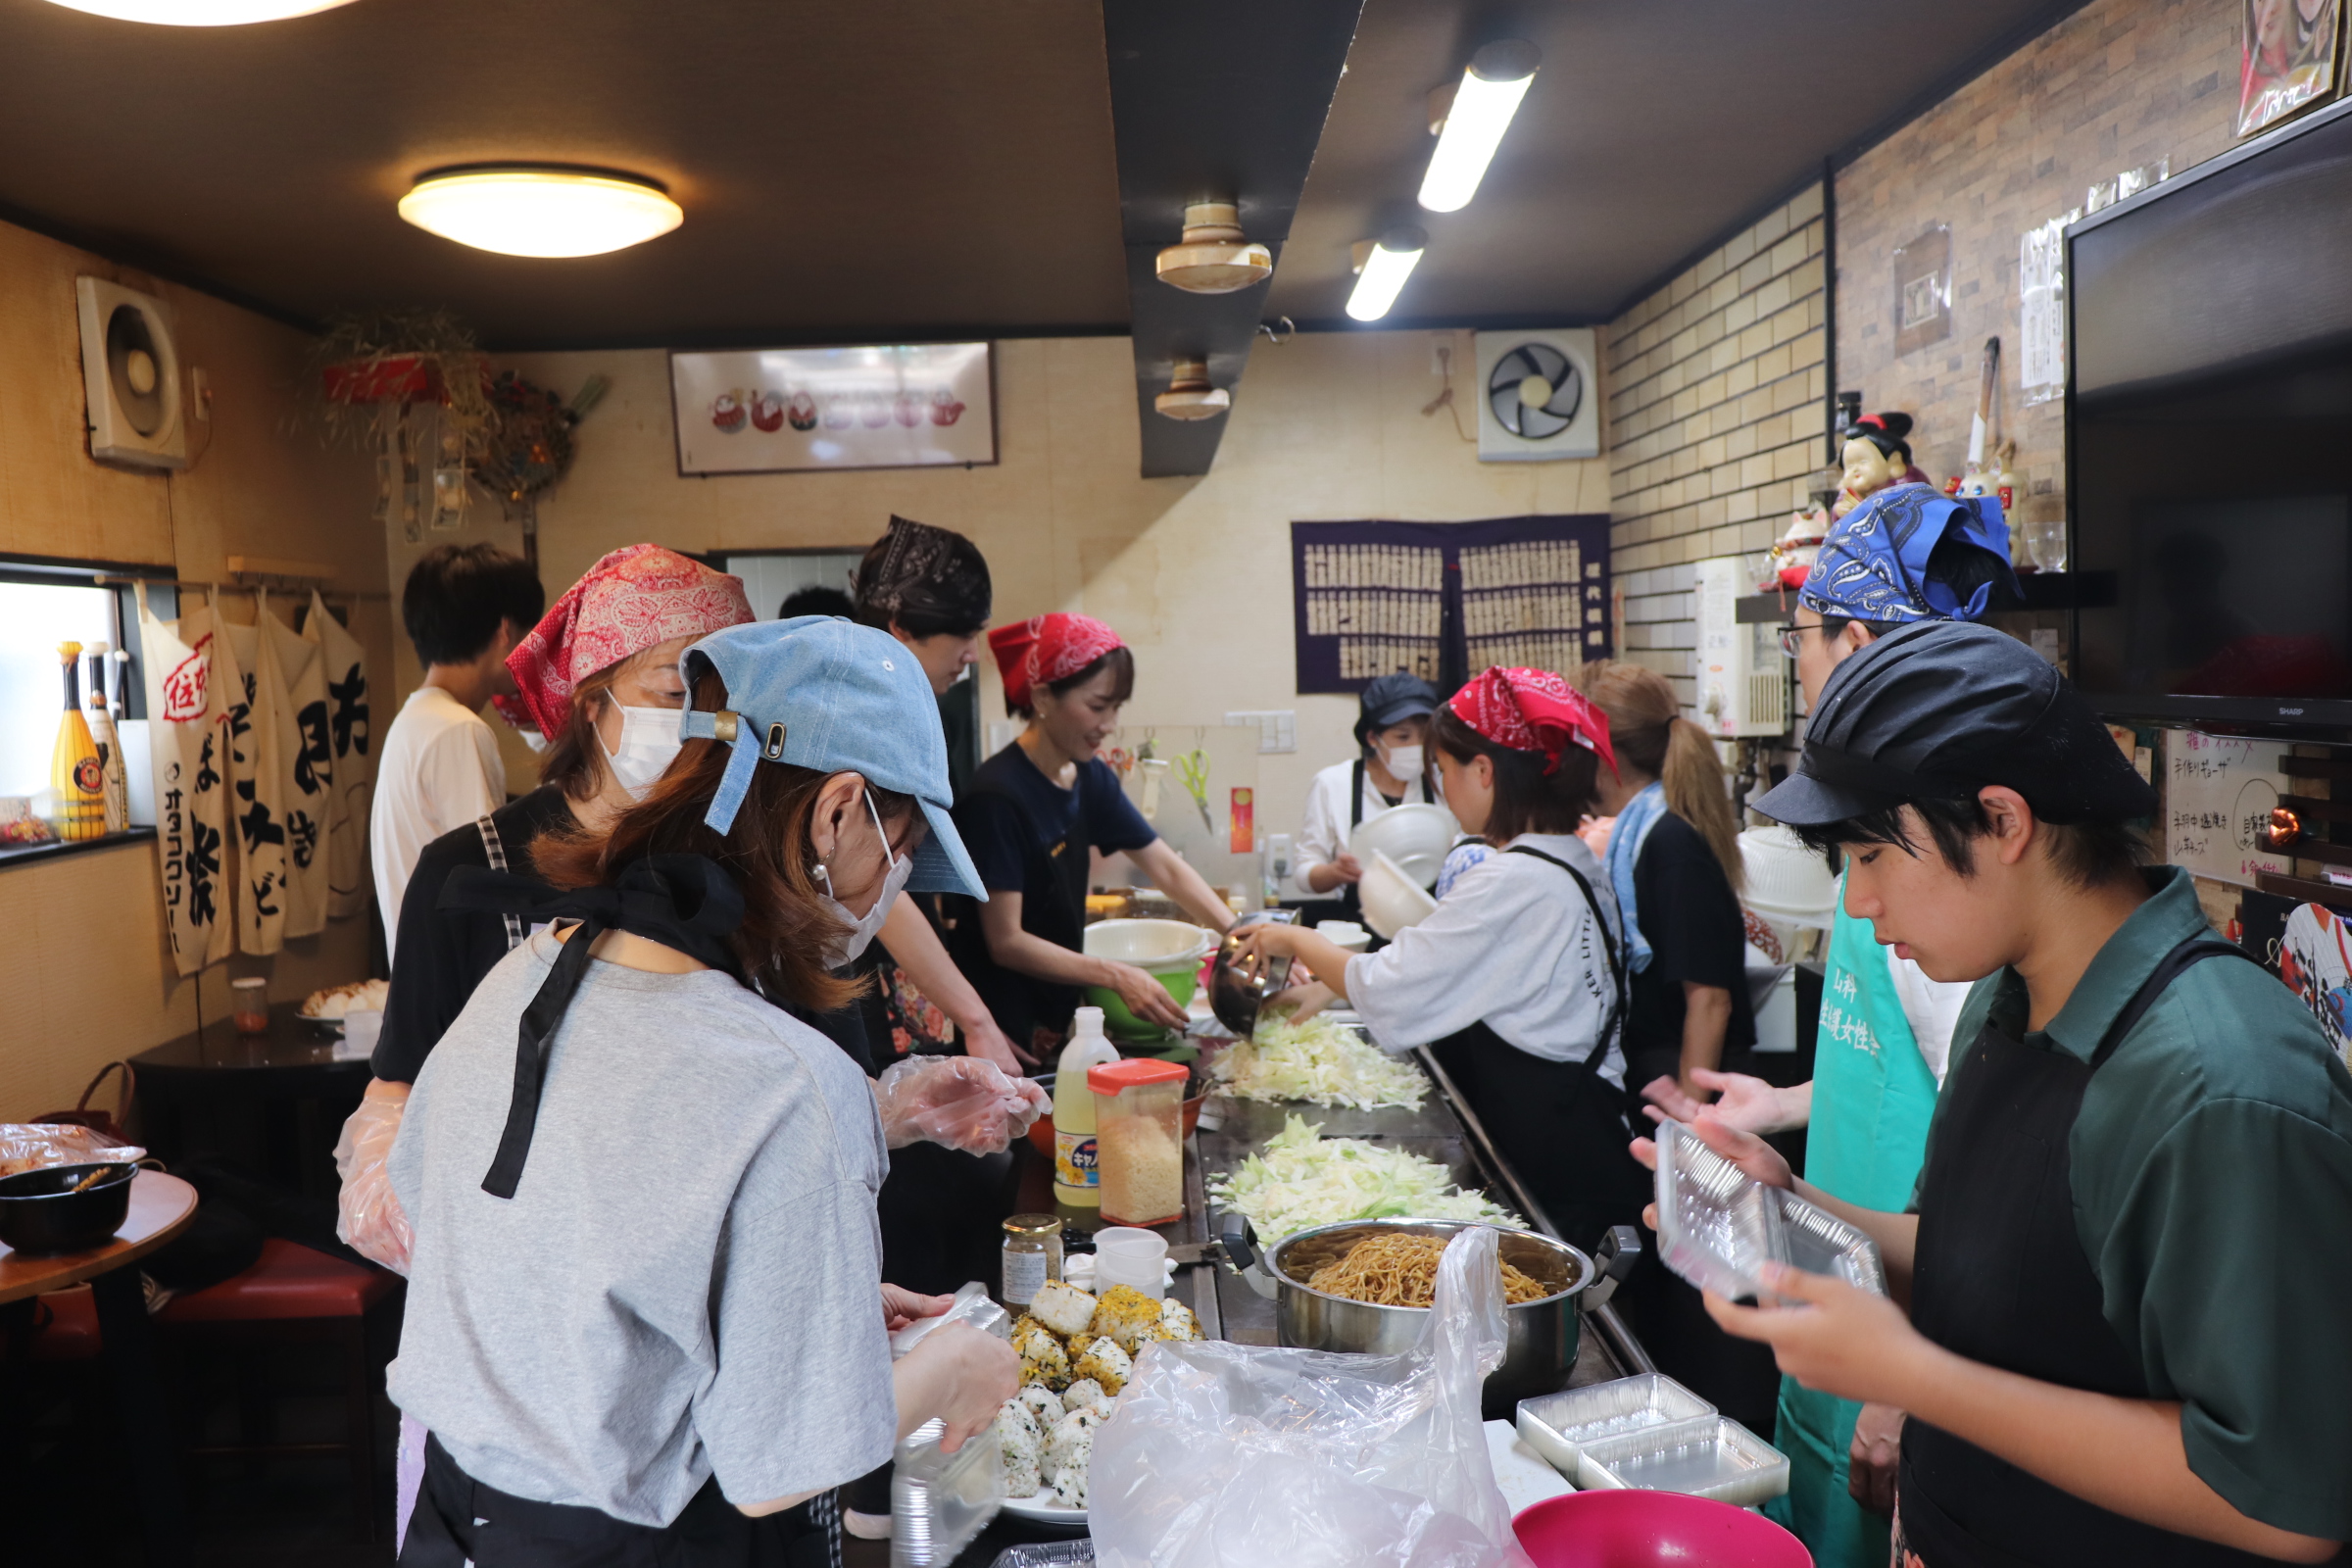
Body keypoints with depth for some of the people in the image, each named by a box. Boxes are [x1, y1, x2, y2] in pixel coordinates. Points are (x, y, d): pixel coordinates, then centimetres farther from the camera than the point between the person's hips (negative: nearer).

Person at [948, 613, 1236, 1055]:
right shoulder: (998, 795, -21)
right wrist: (1116, 976, -26)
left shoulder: (1091, 779, 4)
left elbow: (1168, 869, 5)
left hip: (1060, 1015, 8)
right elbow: (1006, 942, -21)